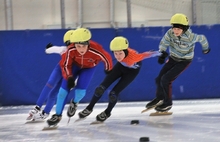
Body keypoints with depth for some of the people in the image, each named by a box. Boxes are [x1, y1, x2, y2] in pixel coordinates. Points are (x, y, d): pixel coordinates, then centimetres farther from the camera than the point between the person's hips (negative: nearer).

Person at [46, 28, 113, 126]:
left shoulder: (96, 50, -41)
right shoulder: (71, 50, -37)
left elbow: (107, 58, -18)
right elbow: (66, 65, -19)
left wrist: (108, 70, 0)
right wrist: (69, 77, -32)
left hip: (89, 67, -1)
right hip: (74, 65, 1)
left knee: (80, 91, -13)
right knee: (63, 90, -6)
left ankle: (74, 103, 25)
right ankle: (57, 115, 12)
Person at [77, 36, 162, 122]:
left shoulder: (133, 55, -44)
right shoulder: (118, 50, -32)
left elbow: (147, 55, -30)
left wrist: (159, 54, -14)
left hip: (132, 70, -4)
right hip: (121, 66, 4)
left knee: (113, 93, -10)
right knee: (101, 88, -4)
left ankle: (107, 112, 21)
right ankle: (89, 108, 20)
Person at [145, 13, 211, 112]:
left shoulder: (190, 37, -30)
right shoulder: (170, 33, -21)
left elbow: (202, 39, -11)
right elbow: (163, 43, -7)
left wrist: (205, 48, 9)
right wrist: (162, 52, -27)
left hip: (184, 61, -5)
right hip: (173, 58, 5)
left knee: (165, 79, -16)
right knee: (159, 79, 4)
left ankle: (168, 103, 4)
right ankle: (159, 98, 33)